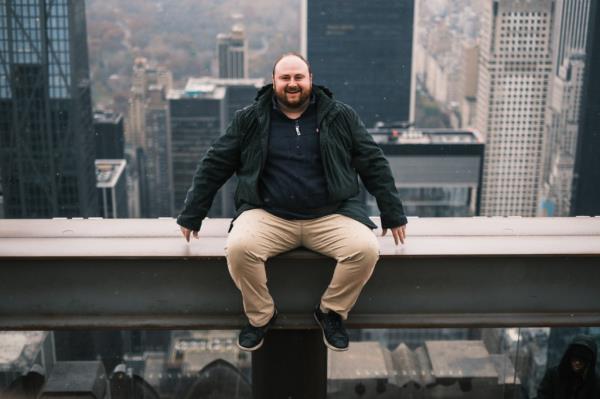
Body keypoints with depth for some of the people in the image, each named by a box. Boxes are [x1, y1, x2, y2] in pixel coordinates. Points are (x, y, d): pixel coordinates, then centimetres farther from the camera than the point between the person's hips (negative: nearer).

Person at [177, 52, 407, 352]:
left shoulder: (339, 116, 5)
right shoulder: (249, 119, 4)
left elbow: (373, 163, 9)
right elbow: (214, 165, 8)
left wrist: (393, 215, 5)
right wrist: (192, 215, 7)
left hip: (331, 215, 1)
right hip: (268, 216, 0)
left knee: (366, 250, -26)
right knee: (238, 248, -30)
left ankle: (331, 312, 2)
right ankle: (260, 316, -1)